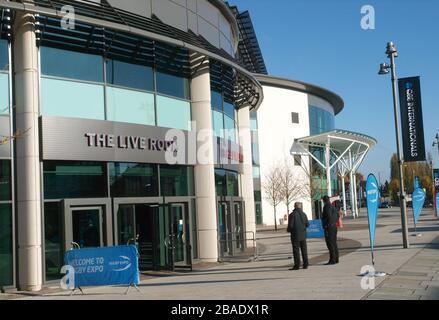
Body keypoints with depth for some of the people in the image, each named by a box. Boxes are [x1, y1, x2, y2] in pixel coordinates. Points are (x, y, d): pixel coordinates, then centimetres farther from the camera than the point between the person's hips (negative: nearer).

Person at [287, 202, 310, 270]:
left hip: (295, 235, -5)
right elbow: (307, 224, 3)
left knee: (296, 250, -1)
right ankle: (305, 264, 12)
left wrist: (288, 230, 6)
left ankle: (297, 265, -1)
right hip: (303, 235, 5)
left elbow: (290, 225, -15)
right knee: (304, 250, 10)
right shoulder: (304, 214, 3)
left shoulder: (292, 215, -12)